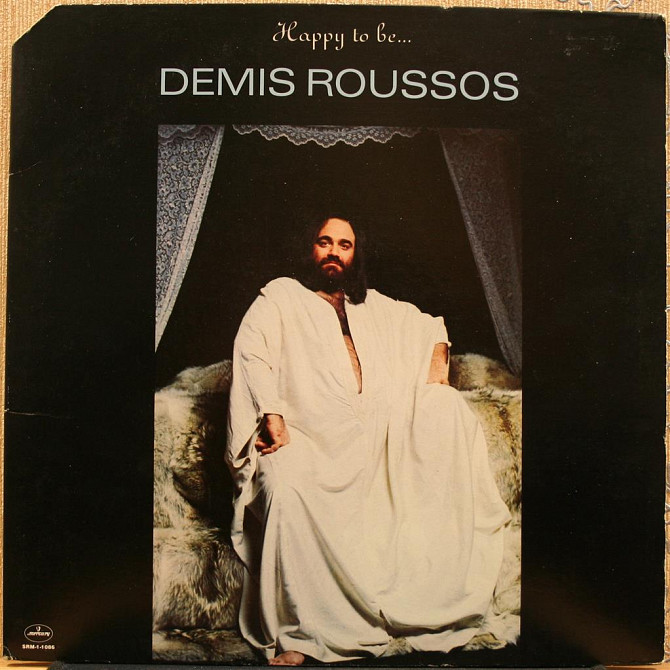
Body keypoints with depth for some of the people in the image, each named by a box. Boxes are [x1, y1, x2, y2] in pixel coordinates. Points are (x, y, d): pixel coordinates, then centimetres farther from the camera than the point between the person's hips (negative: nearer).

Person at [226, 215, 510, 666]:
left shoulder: (375, 306, 28)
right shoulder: (281, 296, 14)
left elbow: (429, 324, 37)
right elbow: (252, 352, -1)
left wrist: (437, 356, 13)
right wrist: (272, 414, -16)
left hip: (378, 433, 5)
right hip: (307, 437, -4)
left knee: (446, 407, -18)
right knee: (286, 488, -34)